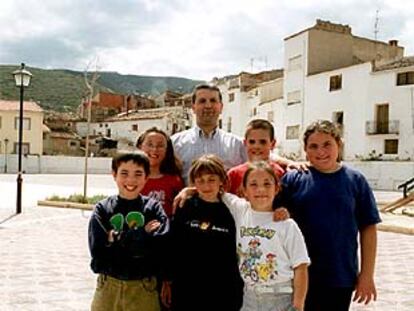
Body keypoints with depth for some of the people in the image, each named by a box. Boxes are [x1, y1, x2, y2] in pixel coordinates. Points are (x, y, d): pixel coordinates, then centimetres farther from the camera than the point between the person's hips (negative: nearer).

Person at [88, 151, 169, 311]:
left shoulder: (154, 208, -1)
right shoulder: (102, 209, 0)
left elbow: (158, 245, -15)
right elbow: (98, 251, -11)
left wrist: (116, 238, -12)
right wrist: (142, 234, -11)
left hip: (144, 289, -1)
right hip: (108, 287, 1)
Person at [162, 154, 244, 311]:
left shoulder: (230, 212, 0)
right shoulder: (184, 209, -1)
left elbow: (235, 254, 3)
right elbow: (171, 247, 2)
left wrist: (238, 288, 2)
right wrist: (168, 281, 1)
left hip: (223, 292, 0)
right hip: (186, 290, 0)